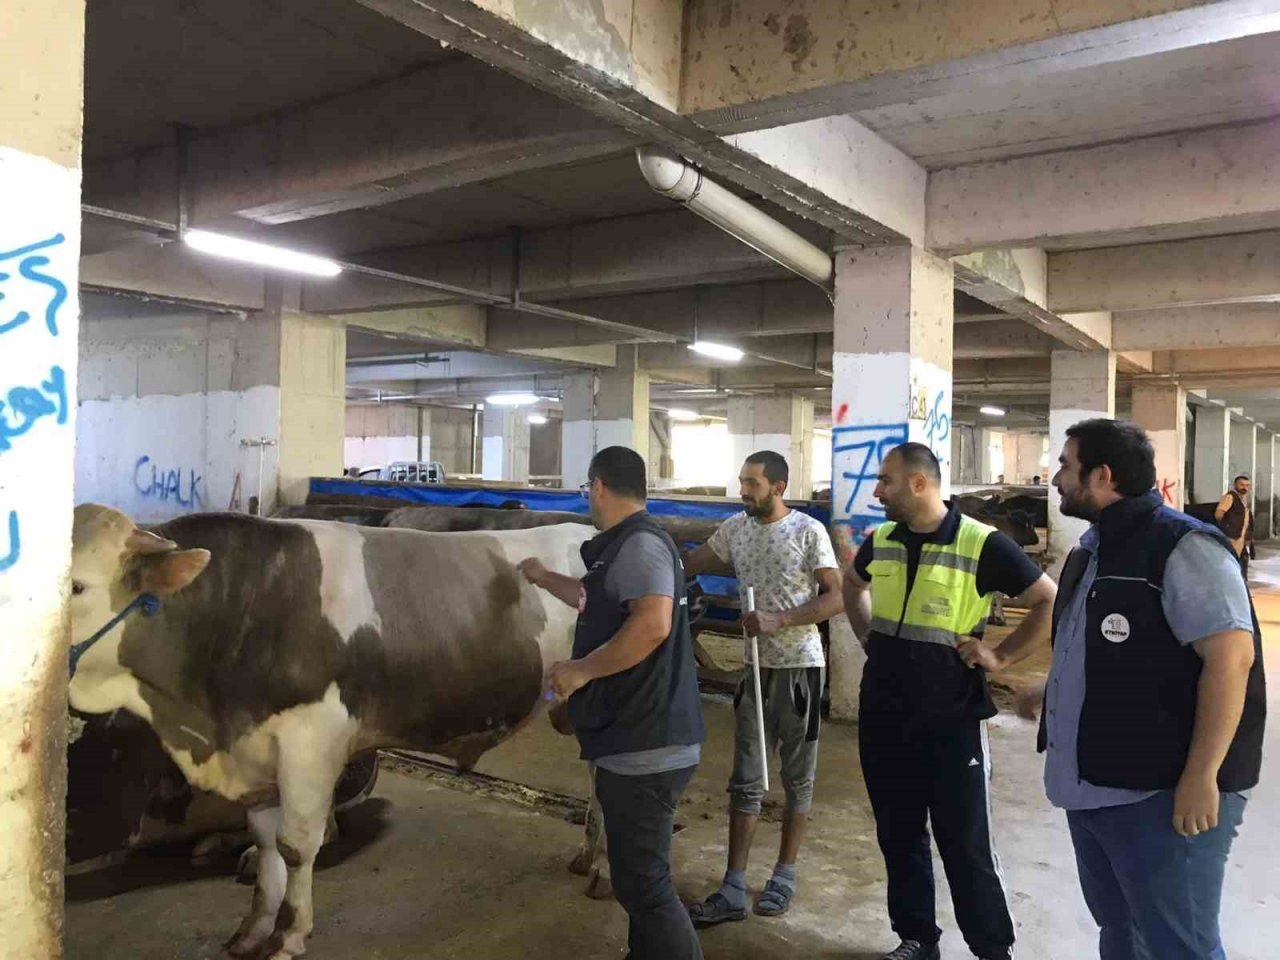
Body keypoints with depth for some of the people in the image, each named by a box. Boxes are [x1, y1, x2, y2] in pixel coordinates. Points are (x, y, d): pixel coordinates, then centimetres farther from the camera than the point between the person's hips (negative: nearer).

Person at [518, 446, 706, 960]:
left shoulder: (639, 543, -16)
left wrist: (581, 670, -21)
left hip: (645, 748, -11)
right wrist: (544, 578, 47)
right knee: (639, 875, 22)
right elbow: (597, 602, 35)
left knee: (643, 883, -3)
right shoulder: (624, 547, 16)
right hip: (636, 742, 11)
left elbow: (652, 624, -31)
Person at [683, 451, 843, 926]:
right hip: (756, 668, 4)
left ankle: (784, 875, 26)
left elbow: (835, 598, -13)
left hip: (800, 668, -4)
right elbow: (687, 565, 13)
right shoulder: (734, 528, 3)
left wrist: (779, 620, -23)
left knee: (796, 778, 11)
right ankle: (733, 890, 11)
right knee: (745, 781, 6)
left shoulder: (809, 531, -11)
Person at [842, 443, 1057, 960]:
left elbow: (1051, 602, -6)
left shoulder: (982, 544, -13)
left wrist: (1002, 655, -9)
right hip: (882, 715, 5)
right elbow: (852, 583, 24)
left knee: (965, 843, 6)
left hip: (950, 719, -5)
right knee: (898, 834, 15)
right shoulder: (879, 540, 3)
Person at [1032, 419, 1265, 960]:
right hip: (1092, 787, 9)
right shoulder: (1093, 550, 12)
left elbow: (1231, 657, -23)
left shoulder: (1181, 546, -16)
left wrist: (1201, 778, -24)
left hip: (1162, 794, -8)